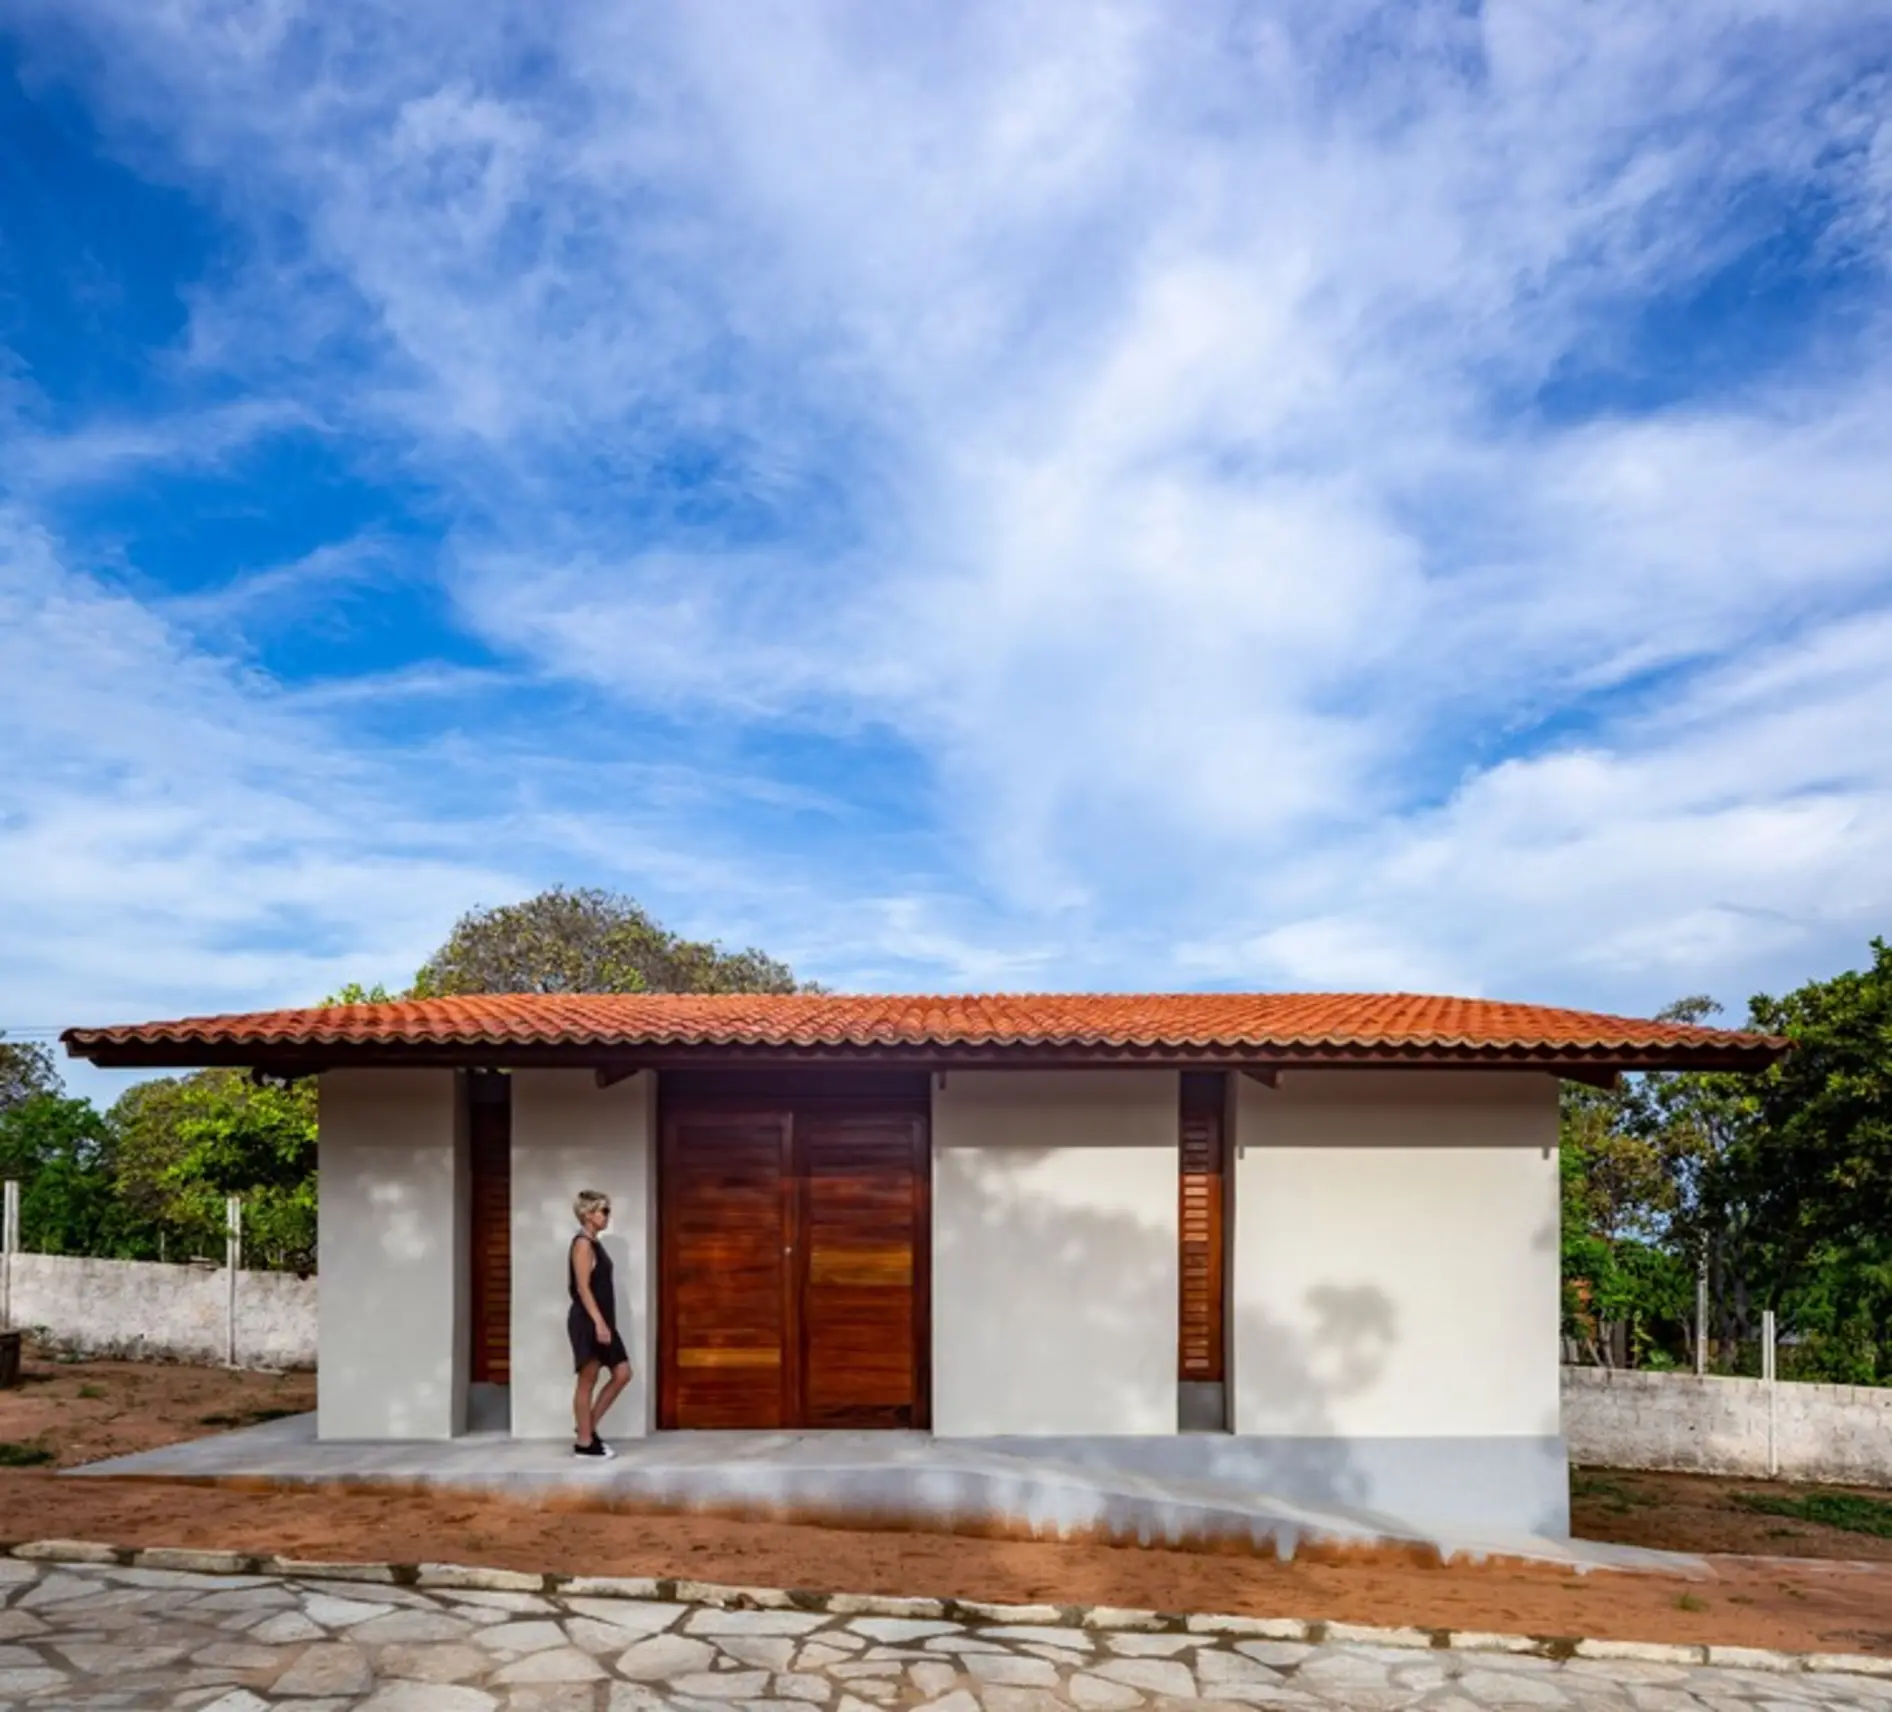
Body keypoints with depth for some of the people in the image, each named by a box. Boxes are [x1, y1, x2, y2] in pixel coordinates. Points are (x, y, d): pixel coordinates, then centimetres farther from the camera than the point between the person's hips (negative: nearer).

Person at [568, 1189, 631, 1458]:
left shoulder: (594, 1243, 15)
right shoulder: (583, 1244, -13)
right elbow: (583, 1288, -19)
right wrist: (599, 1323, -24)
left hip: (600, 1320, 10)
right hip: (588, 1322, -10)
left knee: (622, 1374, 9)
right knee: (588, 1381, -2)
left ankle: (587, 1428, 16)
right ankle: (583, 1442, 7)